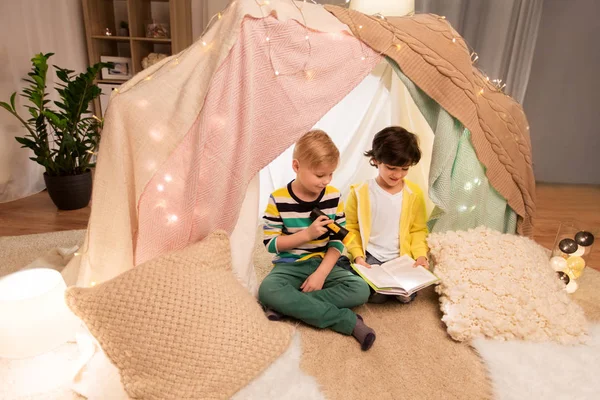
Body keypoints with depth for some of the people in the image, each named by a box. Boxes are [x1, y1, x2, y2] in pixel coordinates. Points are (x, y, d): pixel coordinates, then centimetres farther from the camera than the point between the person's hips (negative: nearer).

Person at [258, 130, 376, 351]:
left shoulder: (333, 196, -4)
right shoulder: (278, 200, -11)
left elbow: (338, 241, -2)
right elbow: (270, 243, -10)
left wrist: (321, 273, -16)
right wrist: (307, 234, -20)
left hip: (323, 264, 2)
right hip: (290, 265, -2)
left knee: (361, 290, -22)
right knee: (267, 290, -34)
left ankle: (287, 305, -20)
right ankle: (349, 321, -29)